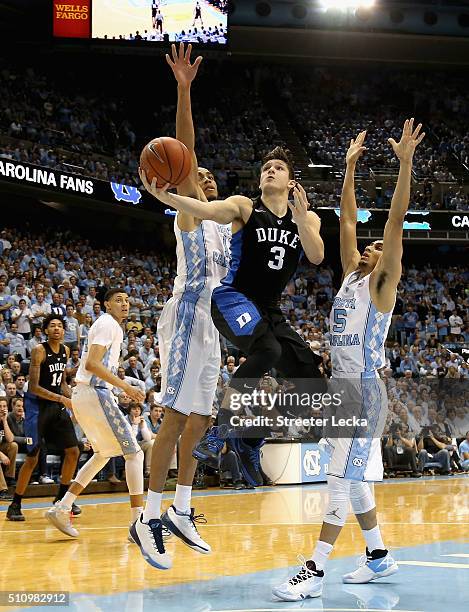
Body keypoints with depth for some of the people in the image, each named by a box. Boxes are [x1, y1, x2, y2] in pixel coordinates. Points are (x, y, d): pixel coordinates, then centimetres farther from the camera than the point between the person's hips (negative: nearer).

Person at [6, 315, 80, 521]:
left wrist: (73, 401, 6)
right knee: (32, 458, -8)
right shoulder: (39, 351, -15)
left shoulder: (65, 351, 7)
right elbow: (34, 387, -20)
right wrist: (62, 399, -26)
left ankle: (62, 498, 21)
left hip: (57, 406, 7)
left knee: (73, 451, 5)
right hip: (37, 405, -7)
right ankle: (15, 505, 3)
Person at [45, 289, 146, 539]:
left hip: (83, 394, 10)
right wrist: (125, 386, -23)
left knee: (103, 454, 21)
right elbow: (92, 363, -22)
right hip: (95, 394, -10)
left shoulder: (104, 324, 21)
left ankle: (61, 508, 17)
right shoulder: (108, 324, -10)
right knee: (134, 453, -8)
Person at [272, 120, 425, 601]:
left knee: (343, 477, -12)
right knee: (354, 479, 14)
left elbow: (396, 219, -12)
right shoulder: (352, 274, 16)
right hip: (340, 385, 9)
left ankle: (315, 571, -17)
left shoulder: (381, 281, -3)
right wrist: (350, 165, 20)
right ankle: (378, 557, 25)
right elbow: (347, 220, 19)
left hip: (365, 388, -9)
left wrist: (406, 162, -18)